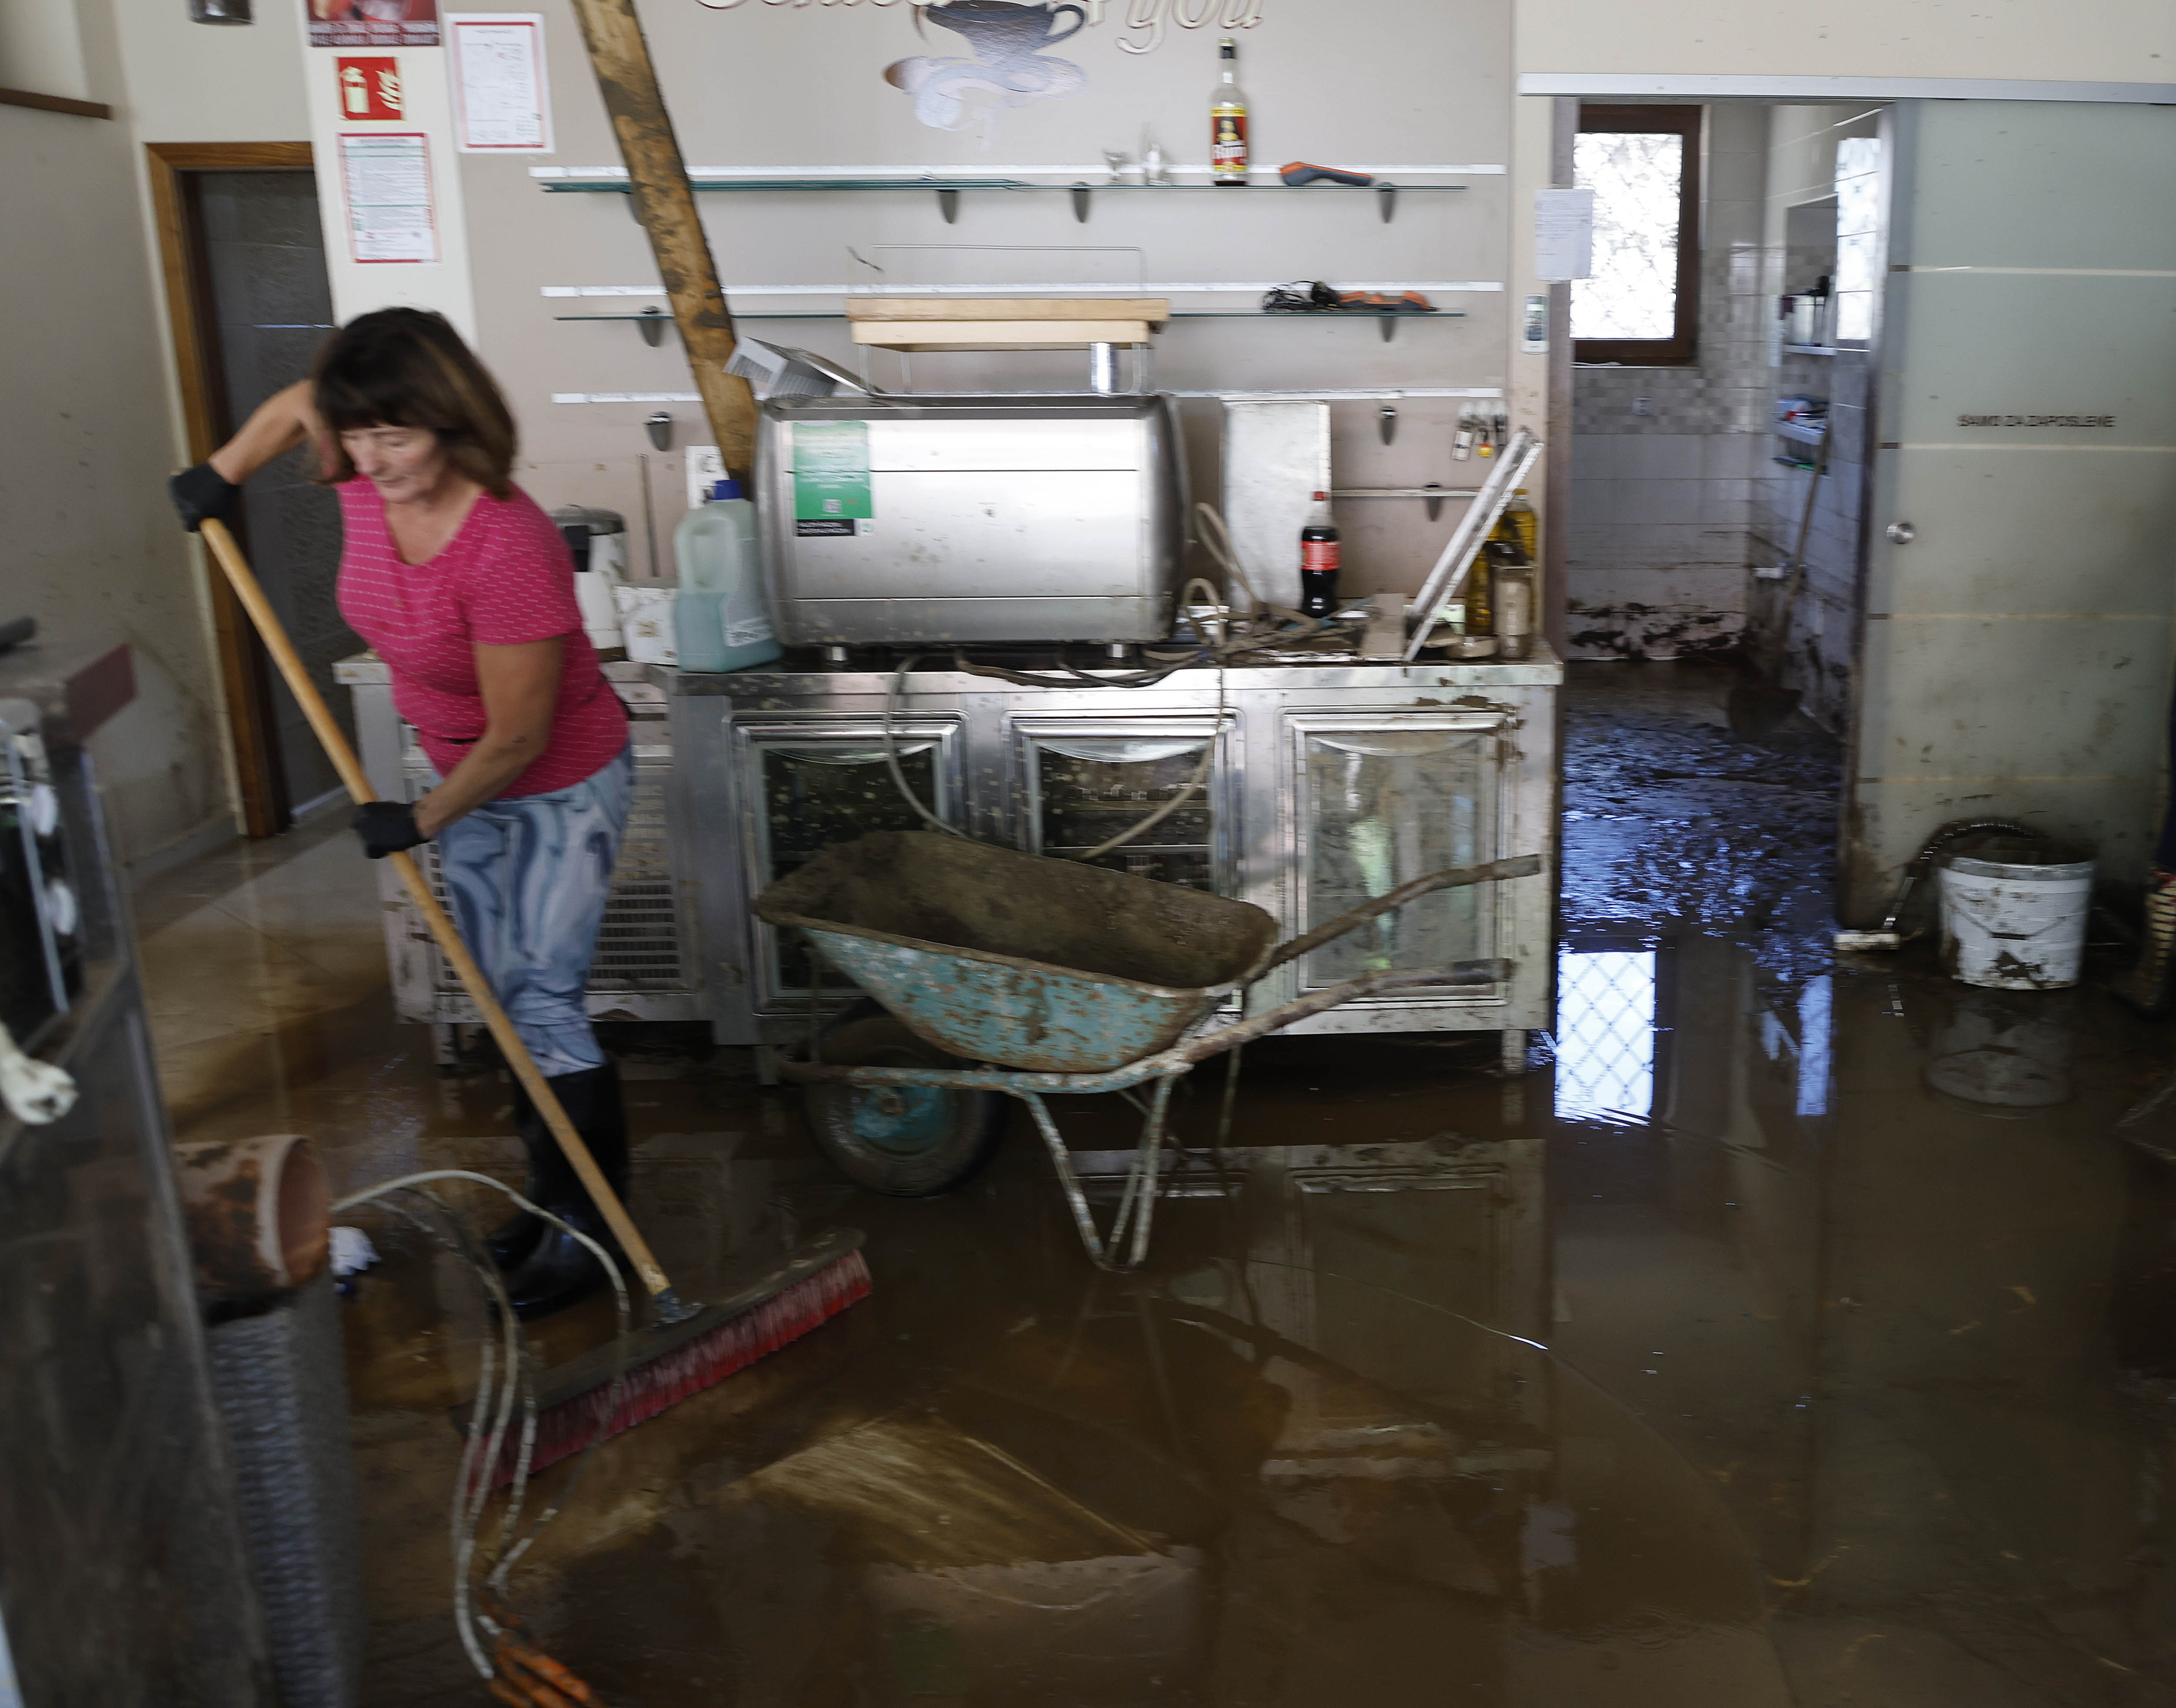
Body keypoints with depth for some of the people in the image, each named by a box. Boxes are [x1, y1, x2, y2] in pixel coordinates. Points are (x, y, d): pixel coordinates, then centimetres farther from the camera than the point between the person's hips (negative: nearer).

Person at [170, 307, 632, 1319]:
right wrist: (222, 474, 11)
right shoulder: (365, 480, -13)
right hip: (468, 781, 8)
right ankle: (554, 1193, 28)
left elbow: (517, 739, -27)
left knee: (542, 1004, -9)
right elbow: (297, 404, 13)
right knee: (506, 1003, 14)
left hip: (563, 787, -8)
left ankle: (594, 1226, 5)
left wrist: (421, 821, -15)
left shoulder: (507, 549, -35)